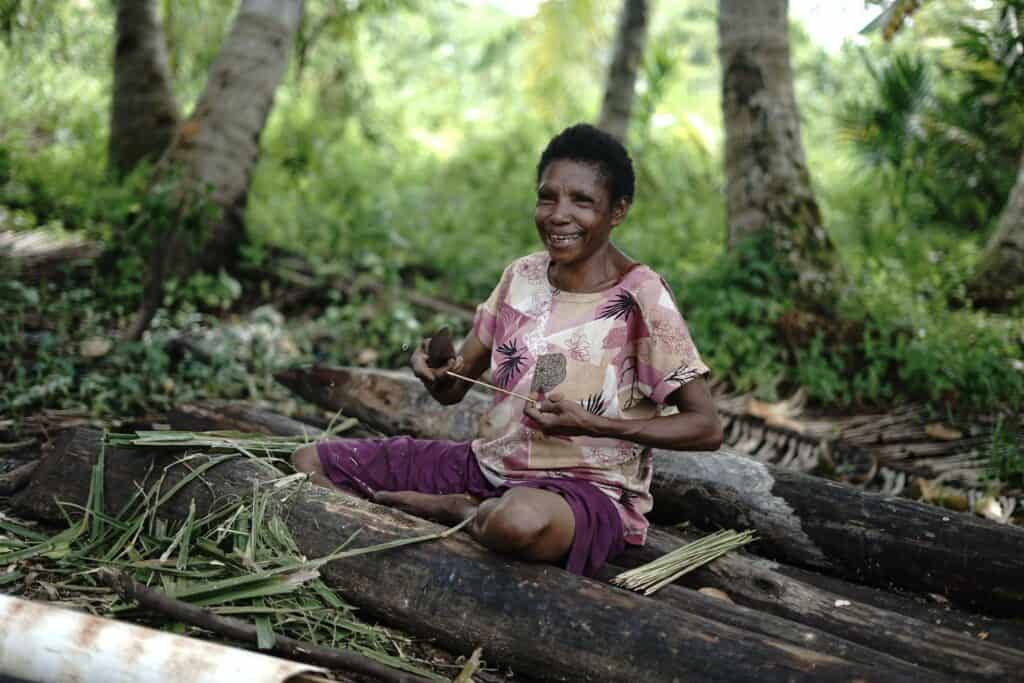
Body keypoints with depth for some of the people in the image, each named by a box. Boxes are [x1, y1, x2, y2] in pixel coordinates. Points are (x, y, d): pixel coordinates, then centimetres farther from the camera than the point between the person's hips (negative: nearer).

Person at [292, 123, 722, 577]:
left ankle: (447, 509, -9)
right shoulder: (522, 276, 5)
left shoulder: (640, 298, -12)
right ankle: (470, 516, -9)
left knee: (519, 522, -43)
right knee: (309, 463, 1)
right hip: (489, 463, 6)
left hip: (587, 487, -6)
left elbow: (706, 429, -12)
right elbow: (453, 389, 10)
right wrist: (436, 371, -15)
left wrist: (592, 423, -24)